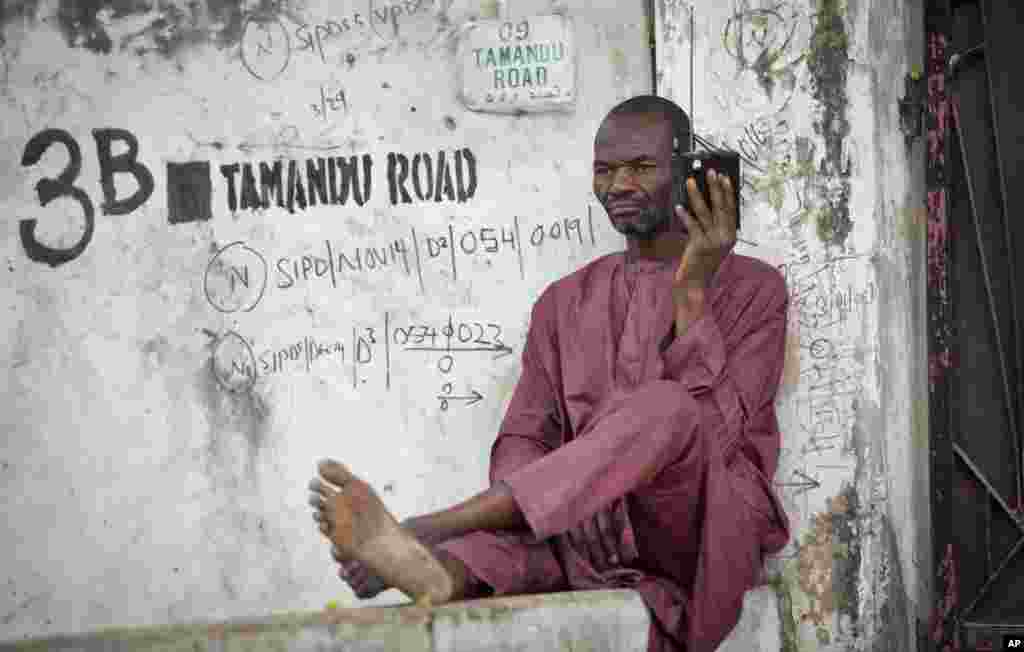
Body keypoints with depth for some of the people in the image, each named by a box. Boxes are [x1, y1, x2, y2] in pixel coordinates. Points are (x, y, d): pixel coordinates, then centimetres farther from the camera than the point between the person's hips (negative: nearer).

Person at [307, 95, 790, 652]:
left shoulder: (754, 289, 6)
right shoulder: (564, 303, 19)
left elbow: (716, 433, -9)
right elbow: (525, 440, 7)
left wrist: (694, 292, -17)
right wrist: (507, 507, -16)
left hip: (711, 523, -4)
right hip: (594, 529, 4)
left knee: (666, 408, -35)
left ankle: (424, 532, -47)